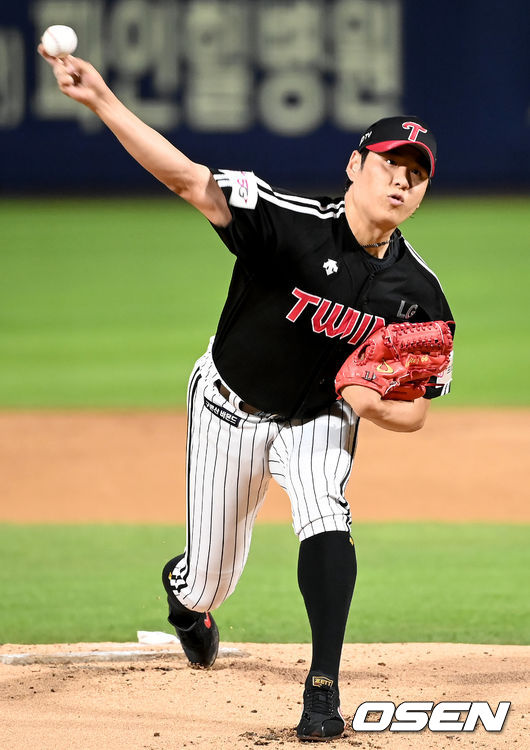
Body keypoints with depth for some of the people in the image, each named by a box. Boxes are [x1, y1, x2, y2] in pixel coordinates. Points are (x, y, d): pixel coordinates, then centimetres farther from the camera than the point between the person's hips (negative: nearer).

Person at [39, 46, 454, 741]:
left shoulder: (419, 296, -17)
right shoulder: (293, 225, -28)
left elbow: (414, 413, -7)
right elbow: (189, 179, -38)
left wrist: (370, 402, -32)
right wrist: (102, 100, -50)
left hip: (321, 418, 2)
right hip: (230, 409, -2)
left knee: (327, 524, -28)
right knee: (211, 579, 8)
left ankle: (324, 686, -19)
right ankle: (186, 587, 48)